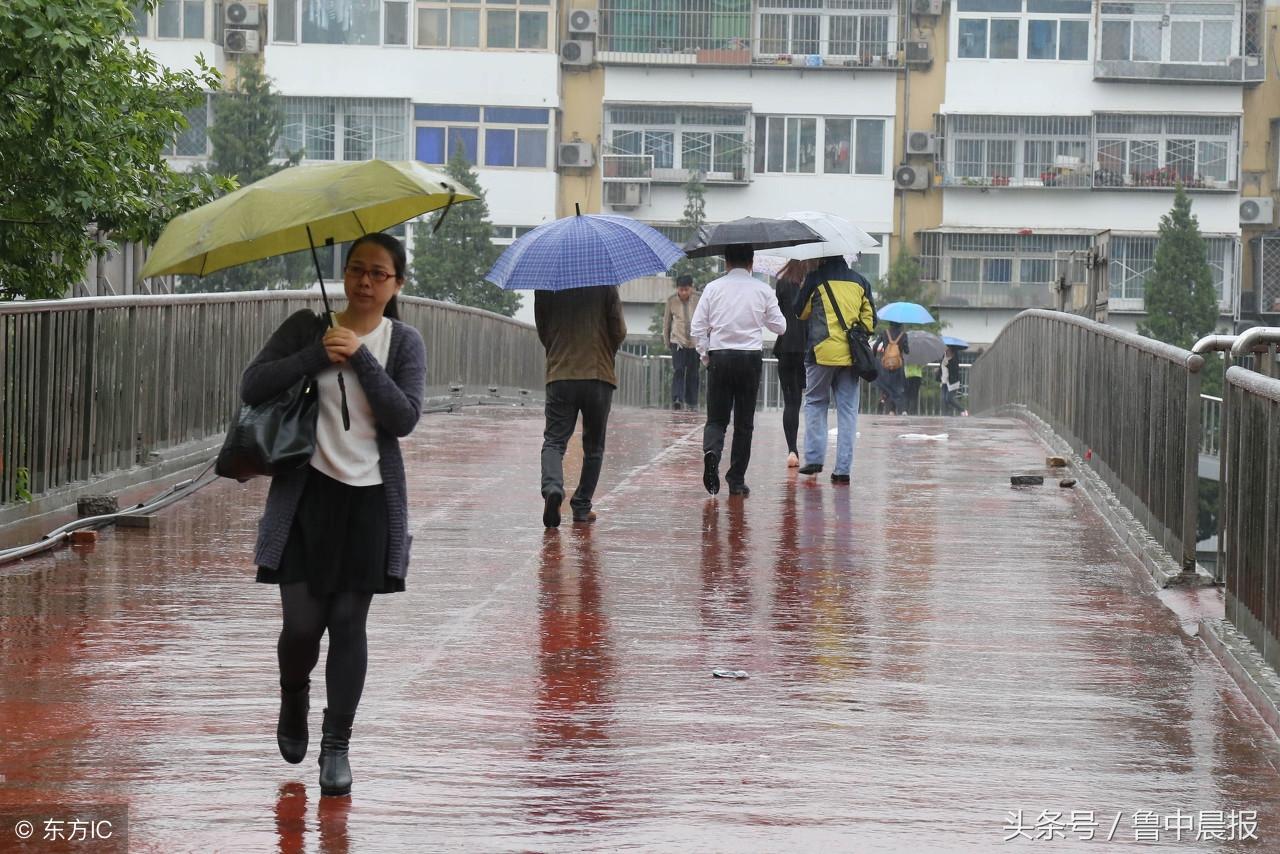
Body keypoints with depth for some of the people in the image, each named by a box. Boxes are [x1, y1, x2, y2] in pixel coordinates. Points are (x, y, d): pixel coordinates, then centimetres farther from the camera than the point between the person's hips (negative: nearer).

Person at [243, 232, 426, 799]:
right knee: (302, 623, -4)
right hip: (308, 492, 0)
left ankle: (337, 746, 9)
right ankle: (294, 699, 29)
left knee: (349, 622, 1)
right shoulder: (306, 328, 3)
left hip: (370, 499, 0)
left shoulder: (403, 343, 3)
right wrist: (317, 355, -16)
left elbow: (404, 418, -10)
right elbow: (252, 387, -7)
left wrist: (360, 356, -16)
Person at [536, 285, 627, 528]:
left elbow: (542, 330, 8)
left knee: (554, 441, 0)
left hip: (559, 375, 0)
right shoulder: (605, 284, -5)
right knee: (593, 446, 14)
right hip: (600, 376, 0)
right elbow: (619, 332, -1)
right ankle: (581, 506, 15)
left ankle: (552, 487, -27)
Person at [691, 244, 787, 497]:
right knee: (744, 423, 7)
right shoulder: (762, 290, 1)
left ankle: (711, 451, -25)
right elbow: (779, 326, 8)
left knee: (716, 418, 6)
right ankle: (736, 480, 7)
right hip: (750, 358, 0)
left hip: (719, 356, 0)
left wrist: (704, 353, 11)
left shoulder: (713, 288, 1)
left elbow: (697, 327, -1)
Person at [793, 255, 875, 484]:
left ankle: (814, 457, 3)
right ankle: (843, 468, 1)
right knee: (848, 409, 4)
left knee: (815, 403, 13)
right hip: (851, 354, 3)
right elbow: (870, 318, 10)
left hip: (822, 351, -3)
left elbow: (801, 311, 9)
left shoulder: (815, 279, -3)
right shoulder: (861, 282, 9)